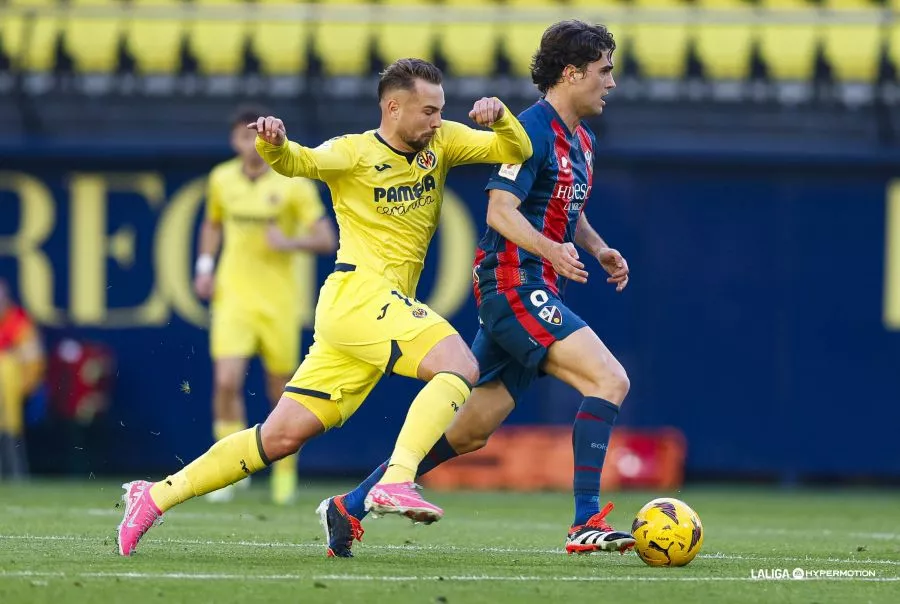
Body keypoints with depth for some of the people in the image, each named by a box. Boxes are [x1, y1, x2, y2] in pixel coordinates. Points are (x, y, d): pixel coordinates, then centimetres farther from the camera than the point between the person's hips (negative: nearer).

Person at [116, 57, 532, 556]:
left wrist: (500, 117, -10)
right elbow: (300, 162, -20)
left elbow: (516, 151, 11)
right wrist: (274, 144, -43)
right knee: (460, 366, -25)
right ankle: (395, 482, -36)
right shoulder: (354, 152, -4)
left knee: (283, 435, 5)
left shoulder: (442, 142, 14)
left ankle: (156, 496, 10)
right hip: (358, 293, -7)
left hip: (386, 310, 7)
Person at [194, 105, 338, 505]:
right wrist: (205, 265, 9)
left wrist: (289, 243, -21)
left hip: (278, 302, -1)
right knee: (226, 381, -16)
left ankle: (285, 471, 29)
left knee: (281, 391, 7)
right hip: (233, 296, 1)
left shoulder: (293, 184, -6)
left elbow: (326, 240, -5)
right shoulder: (221, 179, 4)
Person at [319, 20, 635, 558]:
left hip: (531, 293, 10)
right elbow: (500, 210, -19)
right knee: (610, 380, -19)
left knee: (470, 433, 9)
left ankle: (348, 508, 16)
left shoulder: (581, 141, 18)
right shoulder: (534, 129, -12)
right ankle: (586, 524, -23)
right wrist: (552, 250, -33)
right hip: (515, 286, -10)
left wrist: (599, 248, 12)